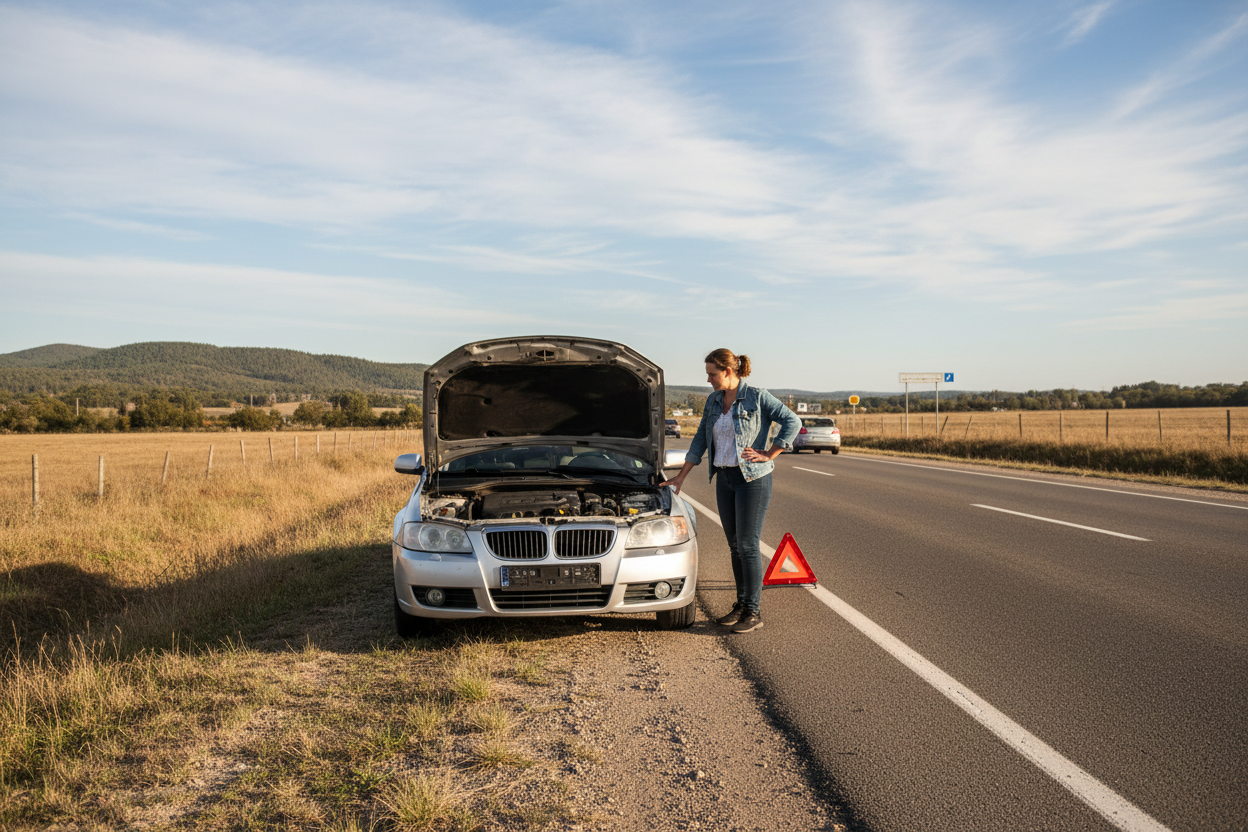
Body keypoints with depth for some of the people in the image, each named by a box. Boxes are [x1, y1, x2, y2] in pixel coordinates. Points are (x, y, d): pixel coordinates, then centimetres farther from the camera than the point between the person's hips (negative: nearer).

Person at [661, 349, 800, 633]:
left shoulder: (756, 397, -9)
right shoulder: (713, 401, 10)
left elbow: (792, 421, -11)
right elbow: (700, 440, 15)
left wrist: (768, 454, -13)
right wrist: (681, 476, 14)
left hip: (753, 478, -6)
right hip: (724, 479, 6)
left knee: (748, 545, -5)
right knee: (734, 545, 10)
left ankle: (753, 612, 3)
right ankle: (741, 606, 19)